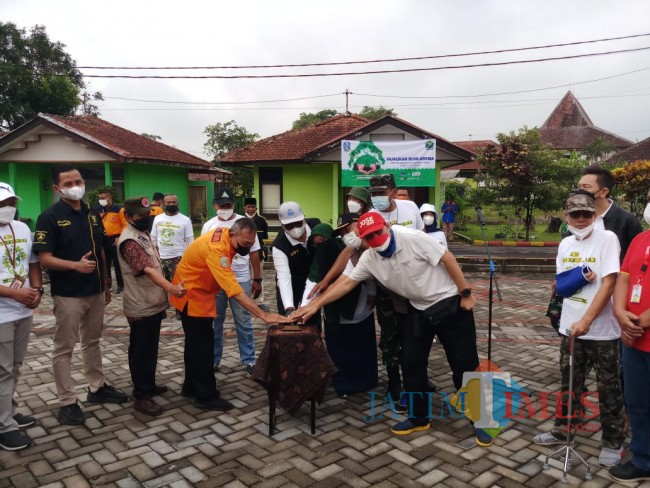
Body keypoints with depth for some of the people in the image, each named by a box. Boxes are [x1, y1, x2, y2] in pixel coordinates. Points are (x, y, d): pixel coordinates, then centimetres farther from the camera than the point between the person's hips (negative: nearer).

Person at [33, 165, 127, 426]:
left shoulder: (92, 214, 7)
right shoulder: (49, 217, -11)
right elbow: (45, 259, -16)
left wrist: (106, 284, 14)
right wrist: (76, 265, -32)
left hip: (95, 291, 6)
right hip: (68, 294, -6)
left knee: (92, 341, 18)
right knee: (64, 348, 5)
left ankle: (97, 387, 32)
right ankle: (67, 402, 14)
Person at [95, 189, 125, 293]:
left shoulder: (118, 209, -6)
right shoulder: (98, 210, 7)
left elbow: (125, 224, -6)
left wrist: (120, 237, -12)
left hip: (115, 239, -5)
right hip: (103, 239, 5)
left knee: (117, 263, 1)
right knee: (105, 263, 13)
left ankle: (120, 284, 10)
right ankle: (106, 283, 24)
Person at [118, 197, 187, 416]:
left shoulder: (144, 234, 11)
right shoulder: (129, 241, -20)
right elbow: (146, 270, -30)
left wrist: (164, 294, 17)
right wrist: (171, 288, -39)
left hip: (154, 303, 9)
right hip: (141, 307, -9)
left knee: (151, 349, 19)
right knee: (141, 351, 0)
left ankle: (149, 385, 32)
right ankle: (141, 396, 9)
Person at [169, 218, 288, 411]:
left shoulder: (227, 236, -7)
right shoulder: (216, 249, -35)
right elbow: (234, 290, -42)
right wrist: (264, 315, -45)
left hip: (200, 292, 9)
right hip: (191, 295, -9)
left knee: (196, 342, 17)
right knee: (203, 344, -5)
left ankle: (191, 386, 30)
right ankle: (206, 396, 5)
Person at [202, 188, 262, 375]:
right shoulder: (208, 226, 3)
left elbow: (254, 253, 1)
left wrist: (257, 280, 0)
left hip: (240, 280, -2)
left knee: (244, 323, 6)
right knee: (214, 322, 12)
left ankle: (248, 360, 17)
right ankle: (213, 360, 26)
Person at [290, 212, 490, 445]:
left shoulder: (413, 238, -23)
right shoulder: (369, 258, -6)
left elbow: (448, 259, -18)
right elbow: (346, 282, -3)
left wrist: (466, 293, -16)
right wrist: (315, 305, -7)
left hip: (449, 302, -5)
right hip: (418, 310, 6)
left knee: (464, 364, 1)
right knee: (411, 364, 6)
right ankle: (418, 418, 24)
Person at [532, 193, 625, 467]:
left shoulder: (607, 239, -11)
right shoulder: (565, 244, 7)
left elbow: (608, 283, -19)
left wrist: (586, 320, -26)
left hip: (601, 329, -5)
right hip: (570, 326, 5)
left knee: (608, 389, 7)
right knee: (569, 382, 17)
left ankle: (613, 442, 23)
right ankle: (563, 430, 31)